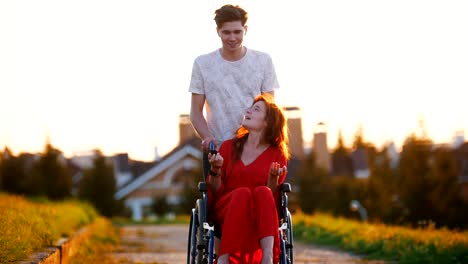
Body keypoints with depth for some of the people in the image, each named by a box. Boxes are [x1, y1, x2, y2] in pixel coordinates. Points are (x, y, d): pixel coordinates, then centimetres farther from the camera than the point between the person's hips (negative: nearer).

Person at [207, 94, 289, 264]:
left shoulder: (278, 155, 9)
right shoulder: (229, 147, 12)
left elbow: (273, 199, 3)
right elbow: (216, 191, 8)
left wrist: (274, 178, -17)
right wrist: (215, 170, -12)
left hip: (260, 217, 0)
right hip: (224, 210, 0)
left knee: (263, 192, -34)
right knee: (242, 193, -35)